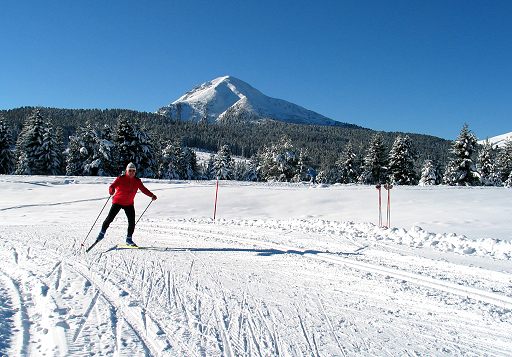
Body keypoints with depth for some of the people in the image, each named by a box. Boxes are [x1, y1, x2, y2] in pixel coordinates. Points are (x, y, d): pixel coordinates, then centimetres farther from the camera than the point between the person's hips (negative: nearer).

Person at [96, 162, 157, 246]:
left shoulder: (137, 181, 0)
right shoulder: (121, 179, -12)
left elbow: (144, 189, 7)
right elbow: (112, 186, -20)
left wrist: (152, 195, -5)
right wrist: (111, 191, -43)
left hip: (129, 204, 3)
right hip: (118, 202, -3)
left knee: (132, 221, -3)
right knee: (110, 218, -3)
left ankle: (129, 239, 11)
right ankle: (102, 233, 21)